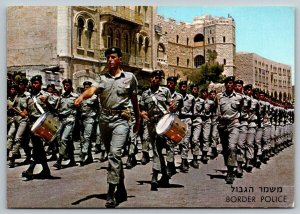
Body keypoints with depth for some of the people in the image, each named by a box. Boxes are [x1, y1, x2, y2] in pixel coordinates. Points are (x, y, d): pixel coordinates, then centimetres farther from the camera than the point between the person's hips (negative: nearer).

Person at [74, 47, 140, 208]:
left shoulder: (130, 77, 7)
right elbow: (92, 90, -12)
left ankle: (111, 193, -18)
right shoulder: (102, 78, 9)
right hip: (104, 119, 4)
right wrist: (81, 96, -34)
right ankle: (121, 189, 29)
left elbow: (134, 100, 14)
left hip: (120, 120, -4)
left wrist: (138, 121, 19)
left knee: (115, 153, -19)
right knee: (112, 155, 13)